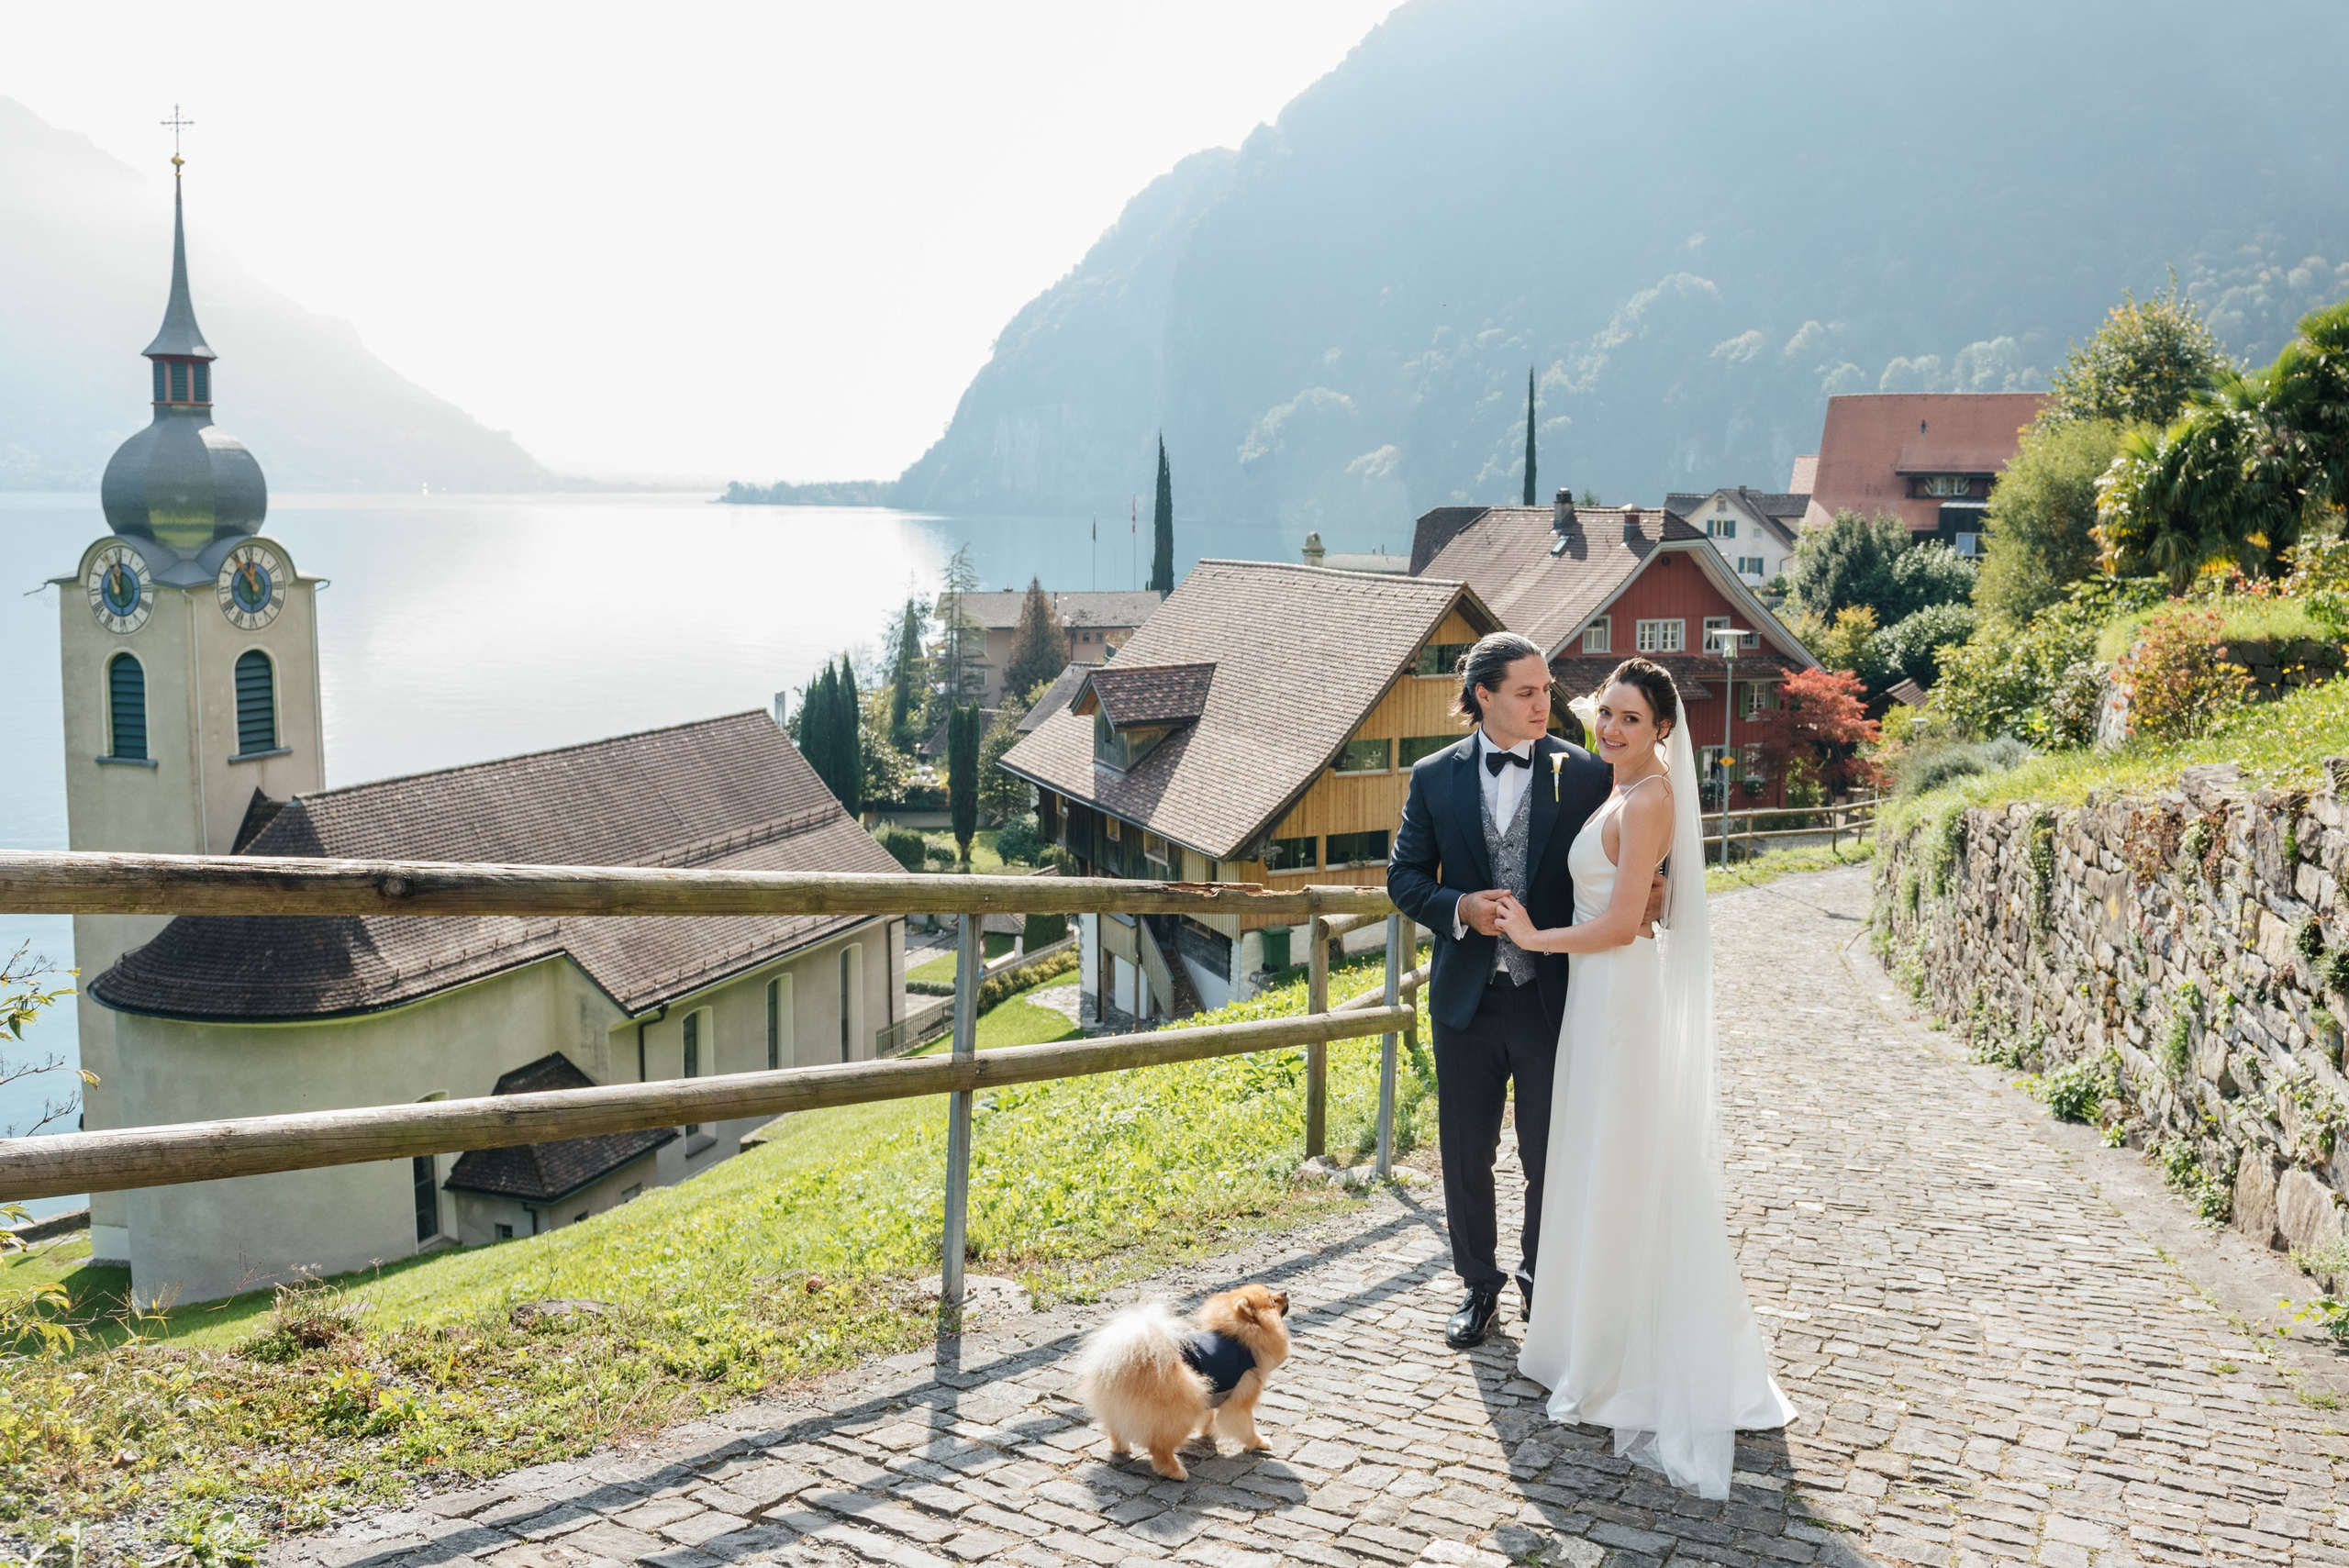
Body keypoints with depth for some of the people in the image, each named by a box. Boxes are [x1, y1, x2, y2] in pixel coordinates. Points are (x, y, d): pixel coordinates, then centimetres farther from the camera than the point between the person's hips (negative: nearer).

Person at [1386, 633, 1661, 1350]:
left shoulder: (1586, 774, -4)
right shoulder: (1435, 777, 0)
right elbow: (1404, 875, 4)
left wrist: (1652, 892, -21)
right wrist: (1458, 909, -15)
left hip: (1554, 996, -1)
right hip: (1467, 997, 1)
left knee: (1550, 1155, 10)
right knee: (1465, 1152, 12)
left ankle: (1543, 1280, 33)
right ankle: (1479, 1285, 32)